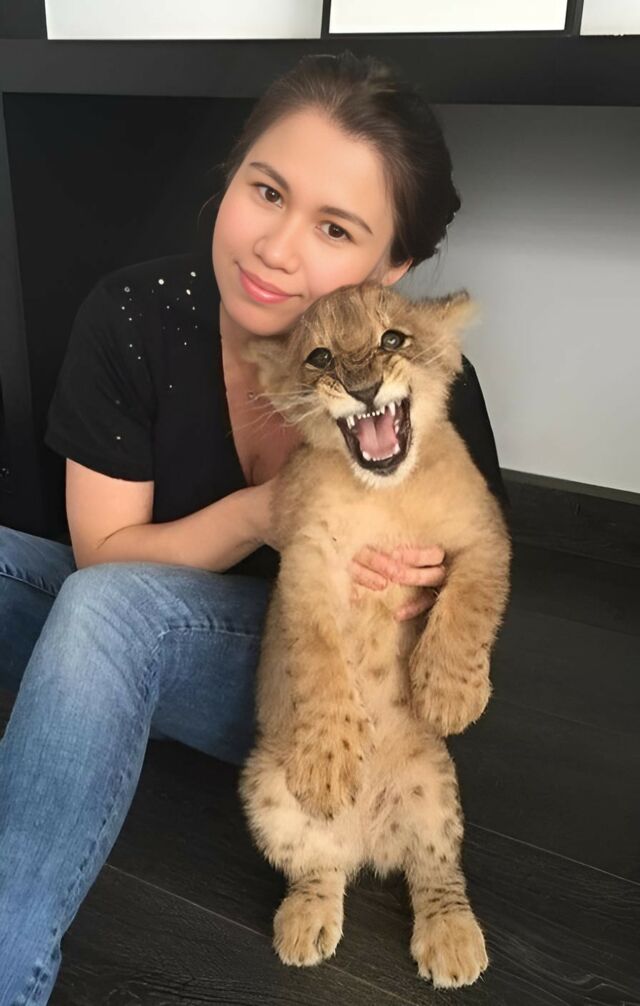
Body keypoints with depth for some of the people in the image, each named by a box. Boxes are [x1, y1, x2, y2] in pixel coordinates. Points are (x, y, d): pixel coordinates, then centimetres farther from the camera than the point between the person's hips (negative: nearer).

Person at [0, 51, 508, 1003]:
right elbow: (102, 550, -14)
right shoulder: (132, 314, -19)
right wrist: (258, 512, -31)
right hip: (132, 639, 3)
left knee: (113, 605, -33)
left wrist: (440, 587, -28)